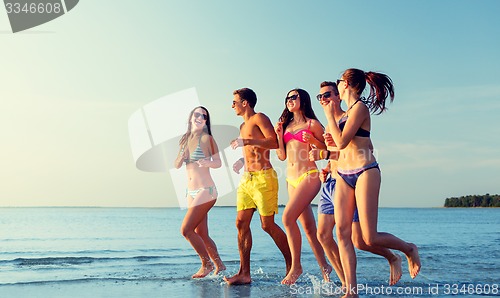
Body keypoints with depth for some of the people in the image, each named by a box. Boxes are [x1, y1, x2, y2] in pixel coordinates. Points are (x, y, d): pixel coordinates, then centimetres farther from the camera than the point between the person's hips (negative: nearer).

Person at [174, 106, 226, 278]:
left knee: (186, 230, -12)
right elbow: (176, 165, 12)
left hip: (205, 191, -7)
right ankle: (219, 265, 25)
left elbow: (218, 163, -8)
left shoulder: (207, 138, -6)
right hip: (191, 192, 7)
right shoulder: (185, 139, 12)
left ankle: (206, 264, 4)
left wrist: (208, 163, -28)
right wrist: (181, 158, -9)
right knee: (202, 235, 10)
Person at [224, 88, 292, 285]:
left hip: (263, 178, -9)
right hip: (246, 179, 9)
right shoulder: (243, 126, 22)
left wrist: (246, 141, -21)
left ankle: (292, 264, 11)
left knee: (267, 224, -5)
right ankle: (244, 273, 4)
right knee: (241, 223, 1)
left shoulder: (259, 118, -5)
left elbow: (274, 142, -18)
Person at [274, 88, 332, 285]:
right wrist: (279, 134, 3)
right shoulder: (286, 125, 18)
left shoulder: (312, 124, 2)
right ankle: (324, 266, 17)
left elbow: (327, 150, 3)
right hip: (291, 179, 6)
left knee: (288, 217, -19)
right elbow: (282, 156, 13)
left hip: (308, 176, -6)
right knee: (308, 227, 7)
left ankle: (296, 266, -7)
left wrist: (313, 140, -14)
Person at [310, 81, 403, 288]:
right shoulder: (329, 125, 20)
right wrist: (326, 170, 11)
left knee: (359, 241, -7)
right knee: (323, 235, 2)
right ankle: (346, 284, 12)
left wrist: (333, 148, -23)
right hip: (330, 183, 9)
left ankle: (393, 258, 22)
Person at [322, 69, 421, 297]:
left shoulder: (360, 107, -8)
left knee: (370, 238, -8)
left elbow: (341, 142, -15)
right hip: (343, 174, 8)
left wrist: (330, 114, -5)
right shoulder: (345, 113, 18)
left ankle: (409, 249, 22)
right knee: (342, 232, -5)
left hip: (364, 172, -8)